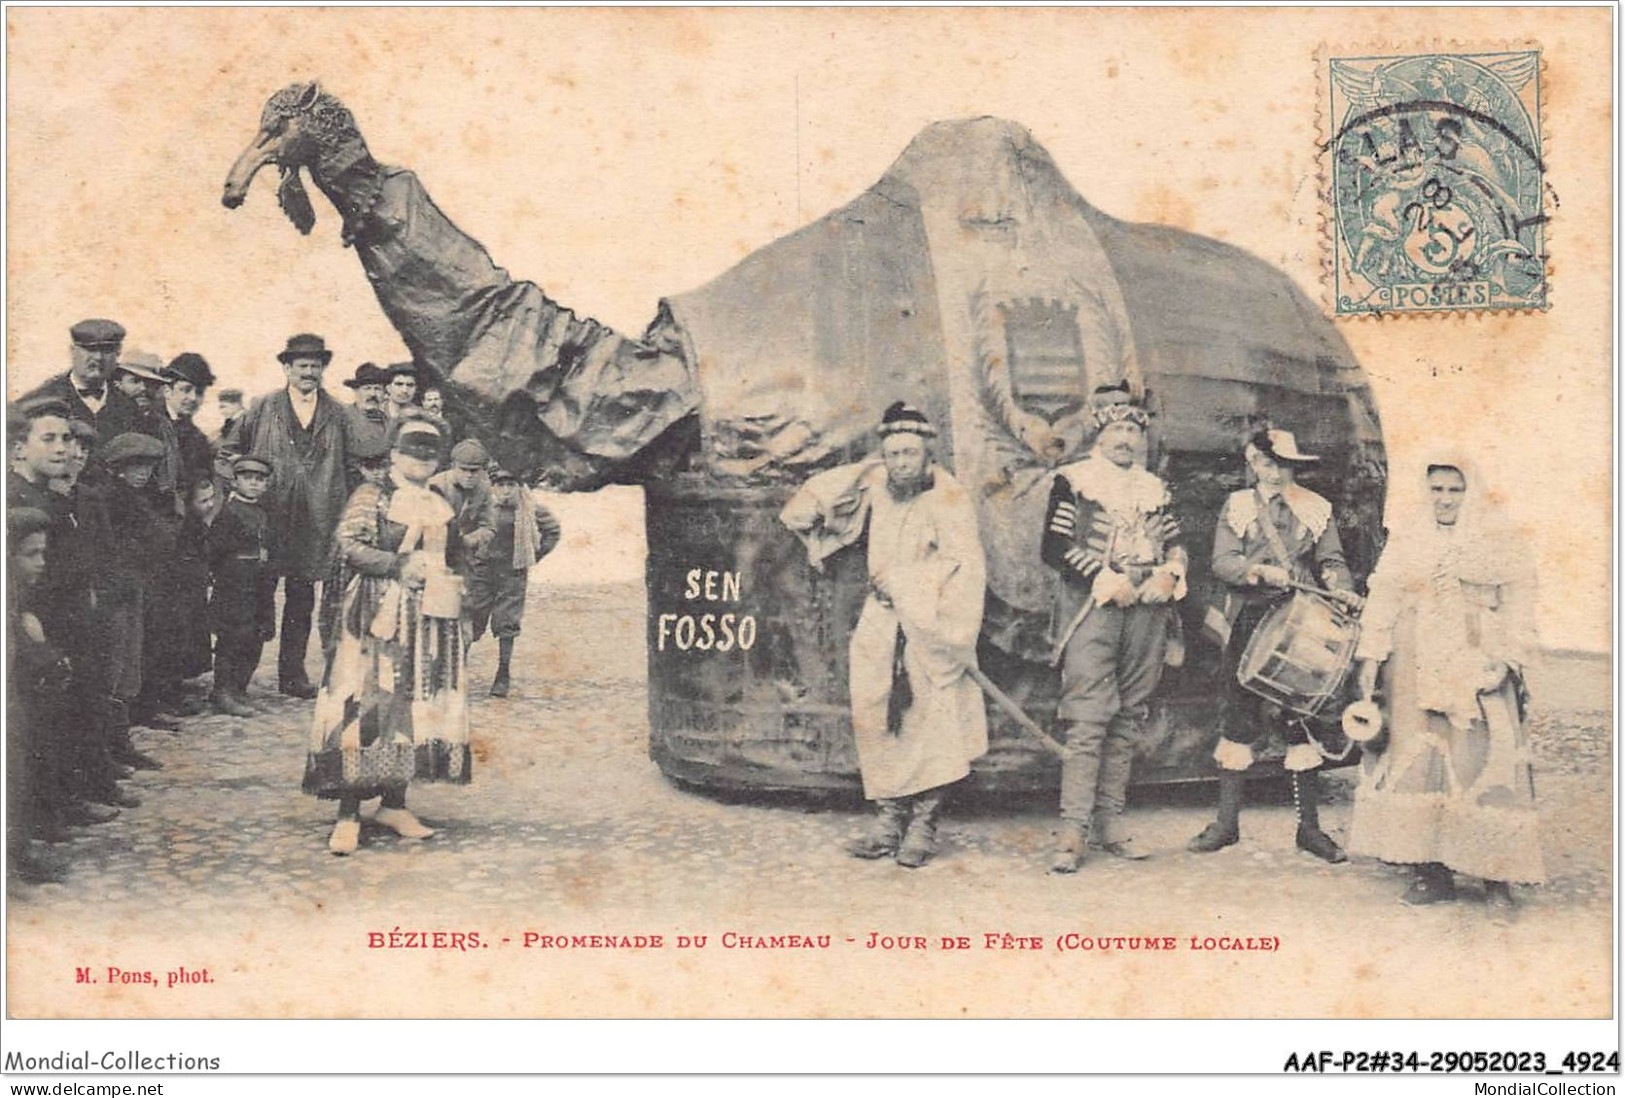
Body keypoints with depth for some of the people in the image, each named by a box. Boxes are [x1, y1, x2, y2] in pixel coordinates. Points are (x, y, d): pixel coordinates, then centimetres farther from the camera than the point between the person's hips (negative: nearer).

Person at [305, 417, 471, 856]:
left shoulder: (440, 507, 18)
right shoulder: (371, 495, -1)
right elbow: (348, 544, -12)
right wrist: (398, 565, -18)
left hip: (431, 617, 6)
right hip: (378, 613, -6)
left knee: (417, 704, 6)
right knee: (367, 705, -10)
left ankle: (394, 804, 16)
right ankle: (348, 815, -8)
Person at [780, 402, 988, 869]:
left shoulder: (949, 500, -9)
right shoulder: (874, 484, 8)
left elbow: (961, 567, -16)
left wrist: (899, 581, -13)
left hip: (931, 625, -5)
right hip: (882, 623, 5)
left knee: (930, 722, -8)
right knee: (874, 717, 1)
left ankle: (924, 825, 1)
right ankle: (891, 817, 11)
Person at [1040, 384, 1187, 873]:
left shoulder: (1155, 488, 19)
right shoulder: (1073, 481, 3)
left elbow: (1175, 546, 20)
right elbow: (1053, 547, -5)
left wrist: (1169, 575, -3)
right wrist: (1106, 582, -13)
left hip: (1147, 613, 6)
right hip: (1091, 611, -5)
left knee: (1128, 719, 6)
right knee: (1088, 718, -12)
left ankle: (1110, 823, 12)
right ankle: (1074, 831, -13)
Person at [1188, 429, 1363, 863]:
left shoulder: (1316, 509, 12)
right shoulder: (1237, 506, 9)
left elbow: (1331, 560, 2)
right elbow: (1222, 561, -3)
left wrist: (1340, 588, -19)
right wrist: (1262, 571, -20)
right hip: (1249, 622, 0)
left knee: (1303, 719, 1)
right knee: (1237, 717, 1)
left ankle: (1309, 826, 8)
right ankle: (1227, 822, 11)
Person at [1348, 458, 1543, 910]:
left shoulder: (1502, 548, 7)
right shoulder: (1404, 545, 13)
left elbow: (1518, 612, 1)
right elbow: (1383, 602, 8)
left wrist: (1506, 661, -12)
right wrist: (1371, 658, -1)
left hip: (1476, 669, -2)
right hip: (1415, 675, 2)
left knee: (1484, 766, -7)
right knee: (1418, 764, -1)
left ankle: (1498, 875, -2)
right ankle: (1433, 871, 4)